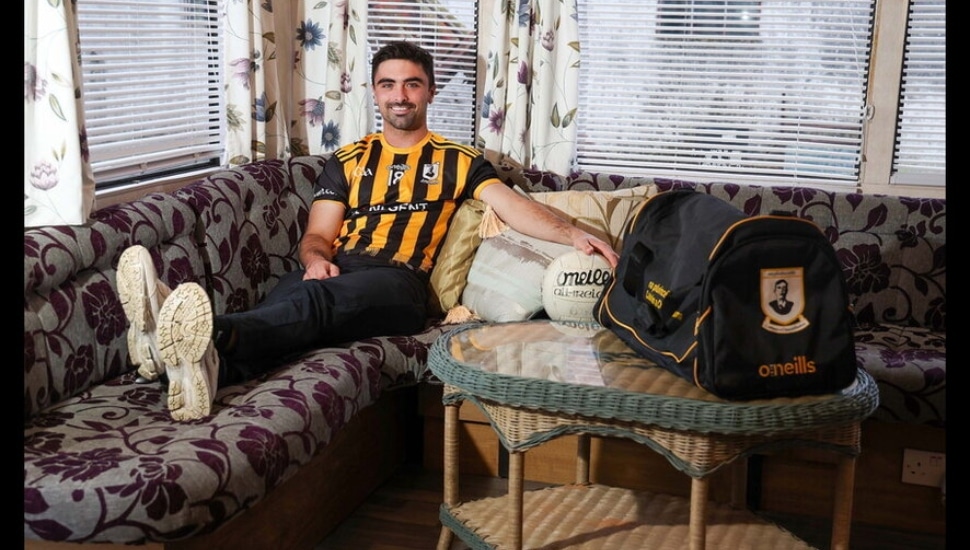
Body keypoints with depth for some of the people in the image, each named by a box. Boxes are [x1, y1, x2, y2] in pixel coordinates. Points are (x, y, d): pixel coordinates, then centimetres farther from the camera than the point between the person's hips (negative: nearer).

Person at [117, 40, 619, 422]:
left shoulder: (458, 160, 22)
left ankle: (211, 338, -66)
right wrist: (315, 258, -7)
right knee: (283, 304, -35)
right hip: (335, 270, 3)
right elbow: (316, 234, 19)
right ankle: (210, 368, -65)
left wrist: (573, 234, -12)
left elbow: (514, 206, 7)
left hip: (399, 281, -3)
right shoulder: (348, 159, 27)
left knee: (318, 300, -38)